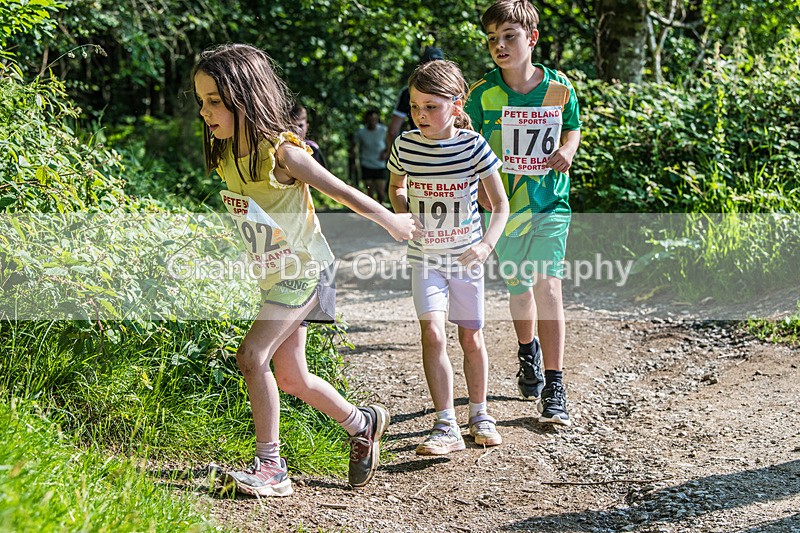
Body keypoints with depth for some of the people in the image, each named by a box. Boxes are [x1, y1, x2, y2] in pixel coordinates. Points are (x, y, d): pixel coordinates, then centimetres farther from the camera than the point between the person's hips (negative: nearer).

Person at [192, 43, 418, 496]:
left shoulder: (281, 150, -22)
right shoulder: (225, 154, -1)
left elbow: (340, 191, -11)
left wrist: (389, 220, -1)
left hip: (304, 270, -8)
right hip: (276, 274, 8)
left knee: (252, 355, -19)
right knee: (292, 379, 12)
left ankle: (270, 467, -10)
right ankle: (363, 424, 35)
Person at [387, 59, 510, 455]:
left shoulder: (473, 146, -14)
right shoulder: (405, 145, -8)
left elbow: (500, 204, -6)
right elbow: (395, 188, 14)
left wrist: (486, 244, -20)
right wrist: (405, 218, -3)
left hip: (465, 256, 0)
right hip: (425, 258, 0)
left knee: (471, 337, 11)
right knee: (432, 333, -15)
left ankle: (479, 414, 30)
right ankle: (446, 427, -11)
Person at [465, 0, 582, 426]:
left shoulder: (559, 88, -3)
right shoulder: (484, 93, -7)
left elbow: (572, 128, 14)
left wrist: (567, 150, -8)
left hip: (550, 201, -1)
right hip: (503, 204, 1)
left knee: (548, 283, -13)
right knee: (519, 285, 15)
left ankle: (554, 386, -10)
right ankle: (528, 352, 46)